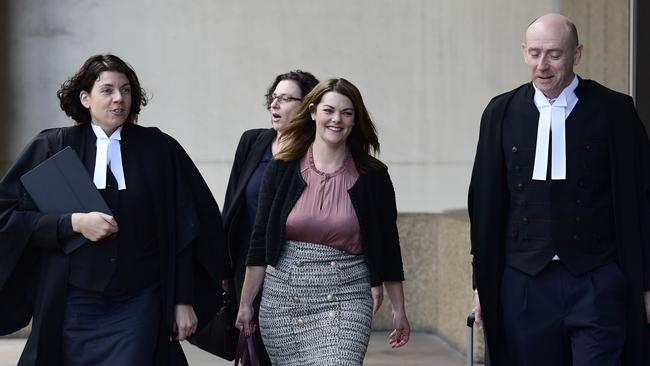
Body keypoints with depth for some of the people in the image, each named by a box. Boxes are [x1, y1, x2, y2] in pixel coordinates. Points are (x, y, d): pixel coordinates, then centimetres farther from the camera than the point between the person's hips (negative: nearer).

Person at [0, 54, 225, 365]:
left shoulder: (159, 149, 1)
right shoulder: (53, 147, 0)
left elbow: (183, 232, 2)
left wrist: (184, 301, -1)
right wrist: (74, 223, -17)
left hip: (138, 305, 0)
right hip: (73, 305, 0)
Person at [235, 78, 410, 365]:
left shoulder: (372, 176, 1)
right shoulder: (281, 170, 2)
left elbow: (387, 246, 7)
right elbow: (260, 242, 6)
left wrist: (399, 310, 8)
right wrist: (245, 304, 6)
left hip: (345, 301, -2)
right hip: (283, 298, 2)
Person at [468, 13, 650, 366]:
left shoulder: (614, 110, 0)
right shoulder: (502, 112, 7)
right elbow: (485, 204, 10)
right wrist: (482, 284, 9)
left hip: (597, 283, -2)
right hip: (525, 283, 2)